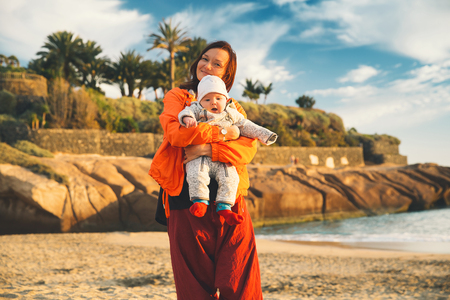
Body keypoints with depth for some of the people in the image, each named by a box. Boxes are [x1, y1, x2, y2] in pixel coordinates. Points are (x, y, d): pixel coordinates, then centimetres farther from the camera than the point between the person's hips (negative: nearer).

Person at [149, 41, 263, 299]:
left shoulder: (234, 108, 18)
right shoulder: (177, 97, 13)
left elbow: (249, 148, 0)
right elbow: (176, 132, -9)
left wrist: (209, 149, -14)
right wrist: (224, 133, -6)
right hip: (186, 200, -1)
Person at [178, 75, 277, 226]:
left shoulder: (231, 114, 19)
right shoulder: (197, 110, 13)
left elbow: (246, 126, 22)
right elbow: (186, 112, -4)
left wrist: (264, 134, 12)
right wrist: (187, 118, -30)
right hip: (200, 156, -2)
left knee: (230, 177, -20)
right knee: (197, 174, -29)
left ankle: (224, 206, -13)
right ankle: (200, 201, -20)